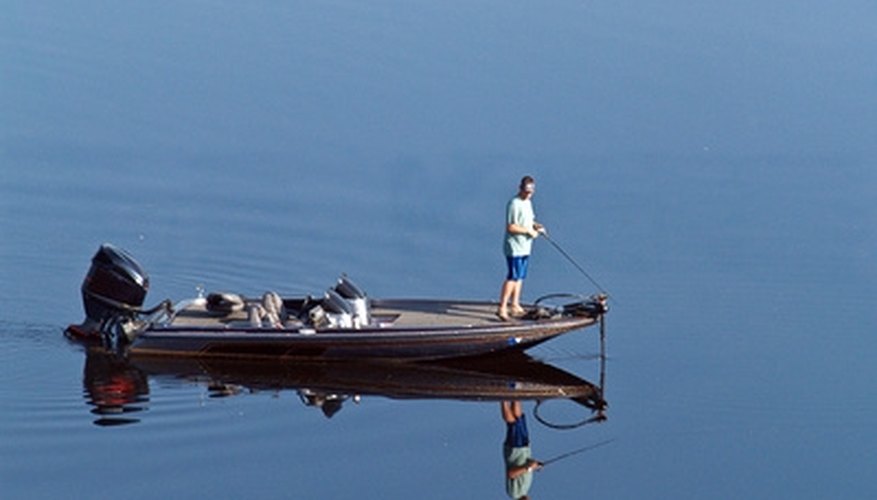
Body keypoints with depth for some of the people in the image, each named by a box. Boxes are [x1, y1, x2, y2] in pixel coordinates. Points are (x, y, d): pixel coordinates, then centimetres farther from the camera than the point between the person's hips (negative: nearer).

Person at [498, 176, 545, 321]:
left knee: (520, 277, 12)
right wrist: (529, 231, -18)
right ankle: (502, 308, -11)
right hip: (515, 248, -9)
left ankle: (515, 306, 19)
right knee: (513, 277, -11)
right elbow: (511, 227, -21)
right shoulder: (514, 204, -16)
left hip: (525, 247, 9)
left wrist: (536, 226, 6)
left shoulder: (527, 202, 14)